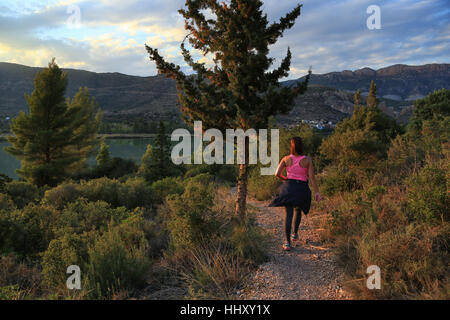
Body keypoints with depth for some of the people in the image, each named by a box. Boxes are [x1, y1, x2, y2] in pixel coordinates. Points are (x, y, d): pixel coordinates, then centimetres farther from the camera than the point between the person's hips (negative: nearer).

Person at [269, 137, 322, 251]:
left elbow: (277, 174, -3)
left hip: (289, 187, 0)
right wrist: (316, 192, -6)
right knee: (298, 211, 26)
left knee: (289, 214, 0)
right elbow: (312, 177, -9)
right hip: (302, 189, 0)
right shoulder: (307, 160, -6)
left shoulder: (286, 159, -3)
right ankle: (295, 234, 34)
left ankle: (287, 243, -5)